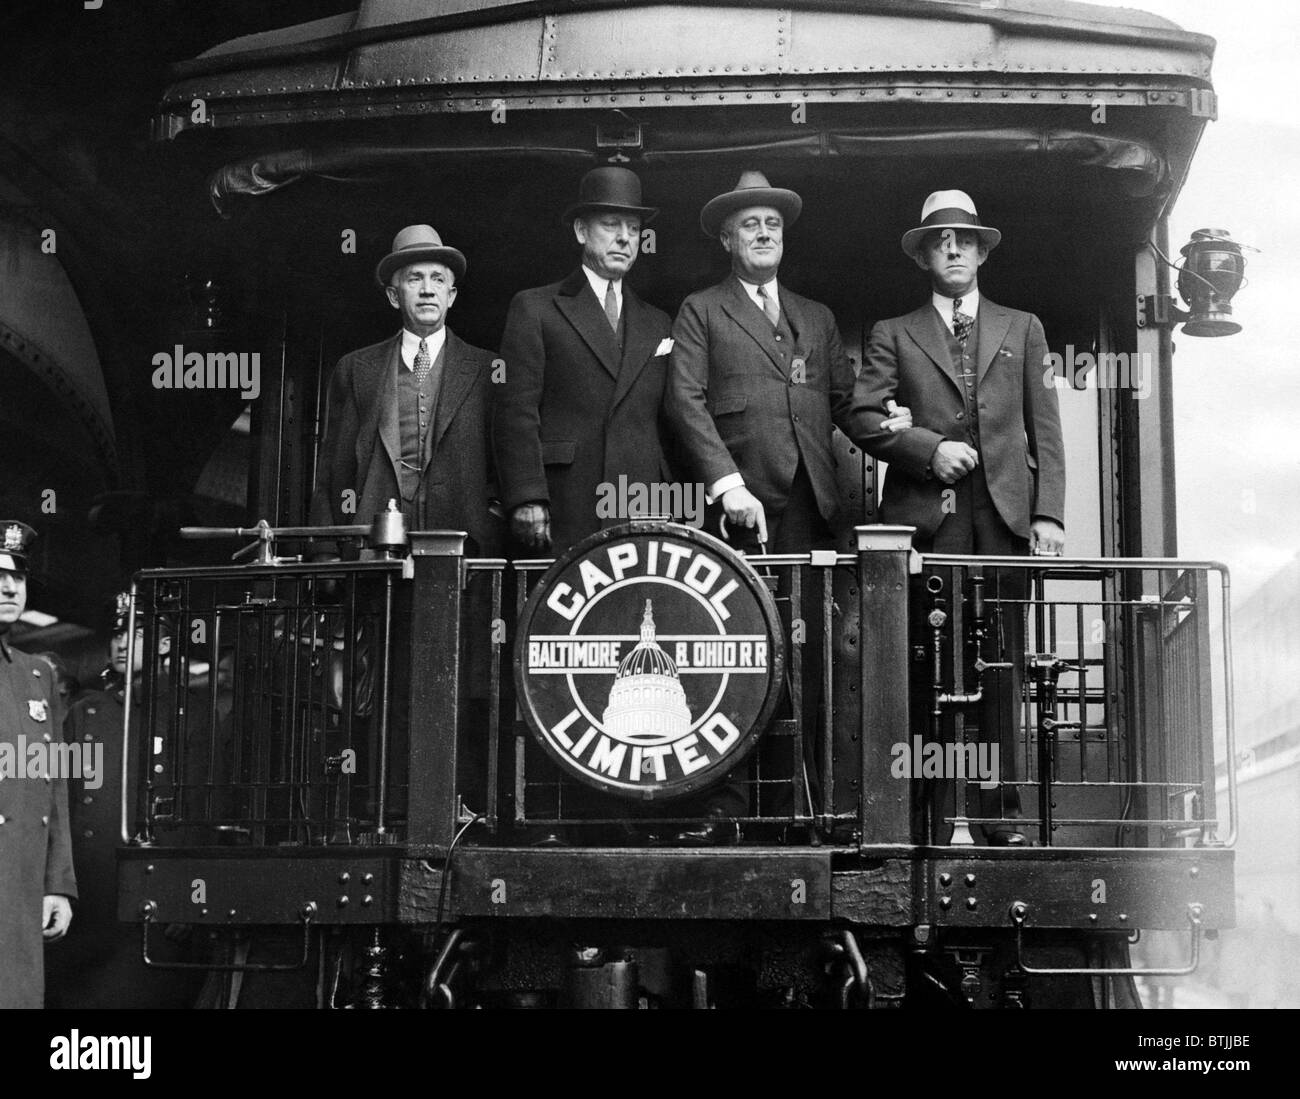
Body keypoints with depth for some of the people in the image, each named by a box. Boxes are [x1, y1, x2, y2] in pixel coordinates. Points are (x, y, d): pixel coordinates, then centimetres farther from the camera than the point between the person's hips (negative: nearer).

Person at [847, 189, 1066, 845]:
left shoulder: (1021, 329, 19)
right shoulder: (893, 336, 15)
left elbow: (1044, 427, 13)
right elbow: (863, 418, 6)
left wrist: (1049, 512, 2)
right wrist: (927, 446, -9)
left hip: (1005, 513, 1)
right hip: (925, 513, -1)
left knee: (1001, 665, -1)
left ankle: (1001, 811, 2)